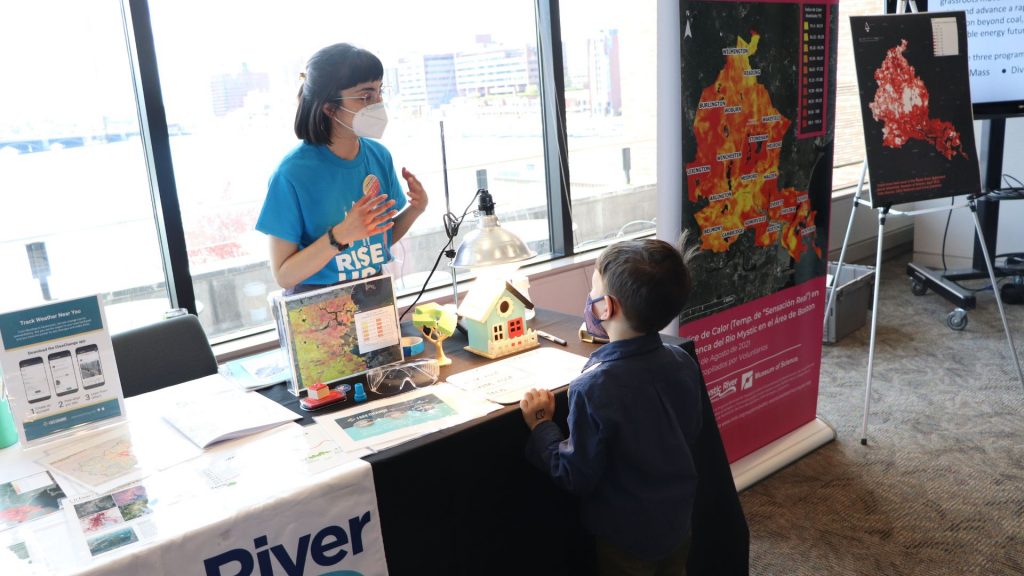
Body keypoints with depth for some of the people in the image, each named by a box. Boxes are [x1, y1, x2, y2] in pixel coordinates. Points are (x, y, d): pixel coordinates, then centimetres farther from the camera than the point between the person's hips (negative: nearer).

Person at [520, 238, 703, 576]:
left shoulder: (593, 389, -31)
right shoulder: (684, 364, -12)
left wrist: (540, 427, -9)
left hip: (626, 538, -5)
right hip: (678, 523, 5)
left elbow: (576, 476, -21)